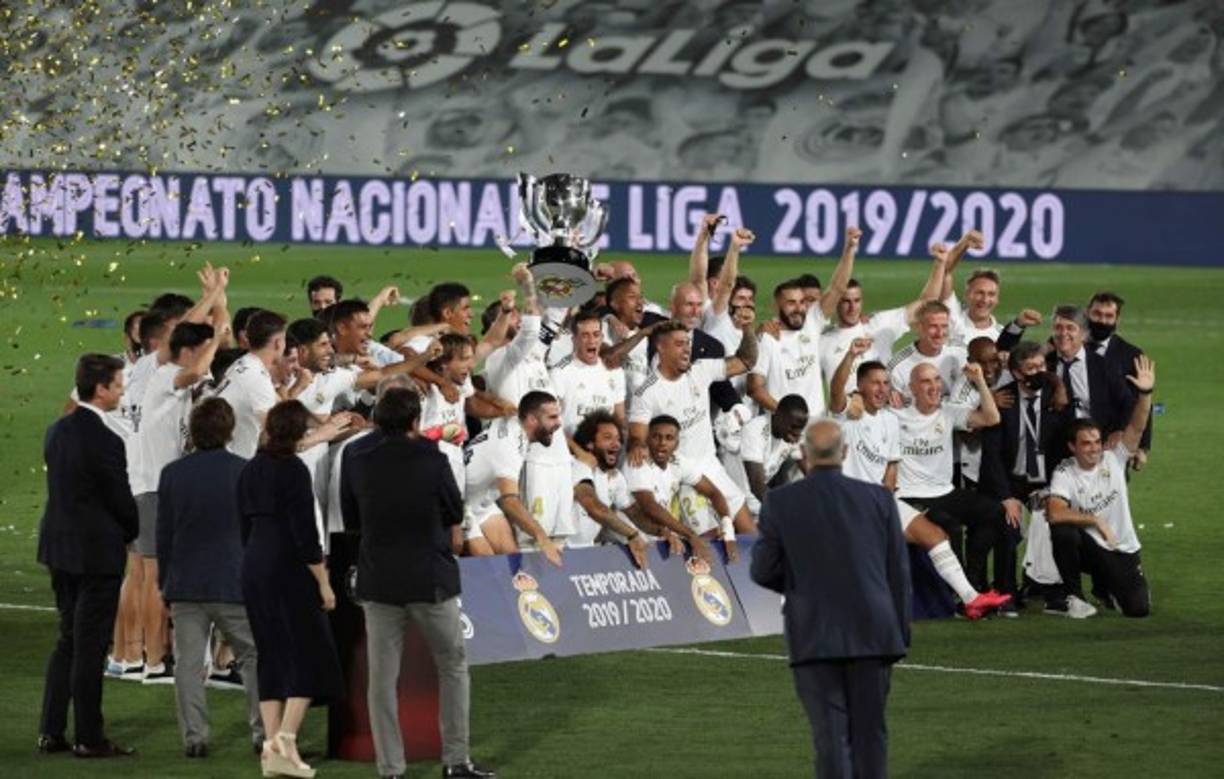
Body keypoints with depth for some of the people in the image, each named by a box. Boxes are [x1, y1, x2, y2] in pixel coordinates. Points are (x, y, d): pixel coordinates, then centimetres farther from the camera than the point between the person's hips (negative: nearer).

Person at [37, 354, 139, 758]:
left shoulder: (57, 432, 6)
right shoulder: (104, 441, -20)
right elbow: (121, 499, -15)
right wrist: (132, 531, 7)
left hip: (60, 547, 8)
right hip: (97, 552, -8)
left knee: (68, 640, 16)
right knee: (90, 646, 0)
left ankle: (51, 732, 17)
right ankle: (89, 737, 6)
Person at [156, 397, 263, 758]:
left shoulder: (172, 474, 1)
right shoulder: (245, 472, -6)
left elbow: (164, 534, 6)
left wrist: (164, 583, 15)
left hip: (185, 584, 1)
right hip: (234, 583, -1)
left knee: (189, 663, 3)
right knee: (253, 658, 9)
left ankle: (194, 736, -1)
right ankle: (264, 732, 7)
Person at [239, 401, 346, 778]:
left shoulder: (251, 470, 9)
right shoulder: (294, 470, -13)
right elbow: (305, 530, -15)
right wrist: (323, 582, -11)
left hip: (254, 567, 7)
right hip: (289, 569, -7)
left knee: (271, 655, 11)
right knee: (308, 652, -1)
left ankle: (270, 745, 6)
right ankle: (286, 741, -12)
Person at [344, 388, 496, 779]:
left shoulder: (359, 465, -1)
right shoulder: (433, 462, -9)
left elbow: (353, 520, 10)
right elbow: (455, 517, 2)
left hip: (379, 582, 2)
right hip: (431, 581, -2)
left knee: (382, 679, 4)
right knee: (453, 667, 13)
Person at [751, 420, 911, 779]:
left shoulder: (780, 503, -5)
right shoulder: (878, 498, 0)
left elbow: (763, 572, -2)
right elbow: (899, 571, 3)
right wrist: (900, 633, 11)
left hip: (815, 637, -2)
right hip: (872, 634, 2)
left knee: (831, 734, -2)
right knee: (870, 729, 12)